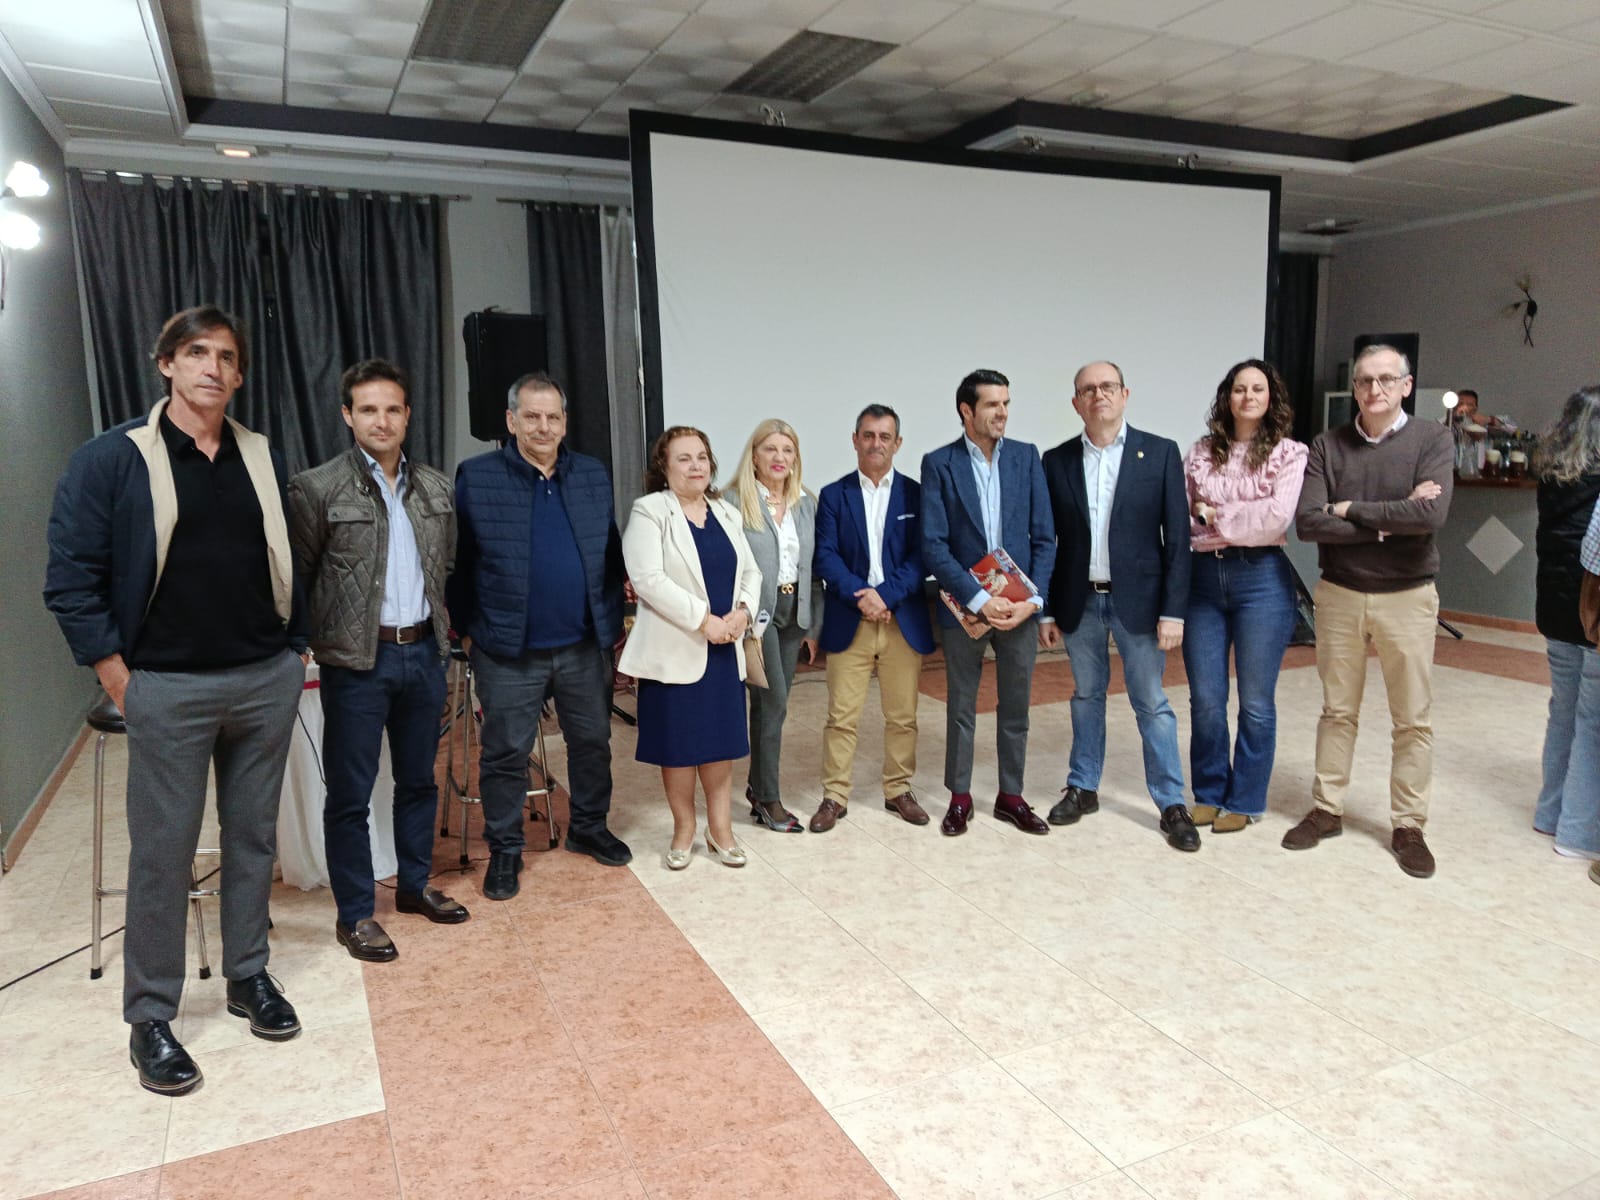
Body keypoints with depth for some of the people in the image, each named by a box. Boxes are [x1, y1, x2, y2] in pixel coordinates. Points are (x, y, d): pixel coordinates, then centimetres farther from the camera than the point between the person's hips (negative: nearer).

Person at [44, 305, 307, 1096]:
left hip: (267, 681, 4)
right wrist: (120, 682, -8)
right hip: (169, 689, -3)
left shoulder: (264, 459, 8)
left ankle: (248, 976, 30)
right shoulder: (112, 459, -4)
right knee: (162, 853, 5)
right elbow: (70, 579, -5)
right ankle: (149, 1018, 19)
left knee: (253, 836, 13)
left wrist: (295, 651, 8)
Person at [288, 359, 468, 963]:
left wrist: (443, 628, 11)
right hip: (357, 660, -5)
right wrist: (312, 638, -5)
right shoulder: (317, 488, -8)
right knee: (350, 792, 5)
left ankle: (416, 884, 33)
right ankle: (354, 914, 18)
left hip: (424, 652, 5)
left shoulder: (437, 488, 7)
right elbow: (293, 577, -5)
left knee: (419, 778, 17)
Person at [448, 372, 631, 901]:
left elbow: (611, 556, 10)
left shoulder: (594, 476, 6)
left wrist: (612, 623, 7)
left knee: (593, 742, 15)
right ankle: (504, 850, 23)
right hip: (508, 652, -3)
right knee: (506, 753, 6)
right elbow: (457, 561, -2)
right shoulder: (476, 477, -5)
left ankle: (589, 828, 35)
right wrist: (465, 628, -3)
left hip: (585, 646, 4)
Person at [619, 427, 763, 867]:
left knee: (721, 739, 10)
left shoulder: (727, 514, 12)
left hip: (723, 647, 5)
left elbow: (750, 571, 13)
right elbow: (648, 579, -18)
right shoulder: (649, 511, -7)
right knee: (678, 743, 5)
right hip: (674, 648, -5)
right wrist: (703, 619, -19)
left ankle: (720, 829, 22)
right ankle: (683, 829, 22)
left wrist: (743, 610, -8)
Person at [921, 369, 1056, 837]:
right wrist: (981, 600, -18)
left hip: (1019, 606, 3)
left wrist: (1034, 599, -9)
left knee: (1015, 707, 12)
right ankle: (960, 797, 24)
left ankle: (1011, 796, 27)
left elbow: (1044, 537, 2)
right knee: (961, 708, 10)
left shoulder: (1026, 457, 4)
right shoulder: (938, 464, -5)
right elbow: (933, 546, -11)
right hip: (965, 607, -2)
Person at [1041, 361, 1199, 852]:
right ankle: (1083, 788, 28)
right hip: (1080, 602, 2)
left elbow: (1177, 537, -5)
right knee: (1086, 696, 14)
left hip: (1138, 600, -2)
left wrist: (1173, 610, -9)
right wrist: (1047, 609, 4)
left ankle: (1172, 804, 15)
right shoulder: (1057, 461, 3)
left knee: (1152, 703, 4)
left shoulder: (1160, 453, -3)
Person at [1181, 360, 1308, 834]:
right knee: (1205, 699, 8)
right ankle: (1208, 793, 25)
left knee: (1256, 701, 6)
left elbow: (1277, 517, -13)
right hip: (1203, 577, 3)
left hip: (1261, 578, -3)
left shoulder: (1289, 453, 0)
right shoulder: (1200, 453, 9)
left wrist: (1214, 517, -7)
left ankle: (1244, 801, 20)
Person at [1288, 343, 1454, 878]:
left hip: (1407, 597, -1)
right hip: (1339, 594, 2)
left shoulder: (1432, 440, -5)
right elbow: (1308, 522, -13)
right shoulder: (1327, 446, 0)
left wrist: (1351, 511, -14)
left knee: (1413, 719, 6)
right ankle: (1326, 810, 23)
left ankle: (1408, 826, 18)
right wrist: (1390, 520, -16)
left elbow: (1431, 516, -21)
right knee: (1337, 711, 12)